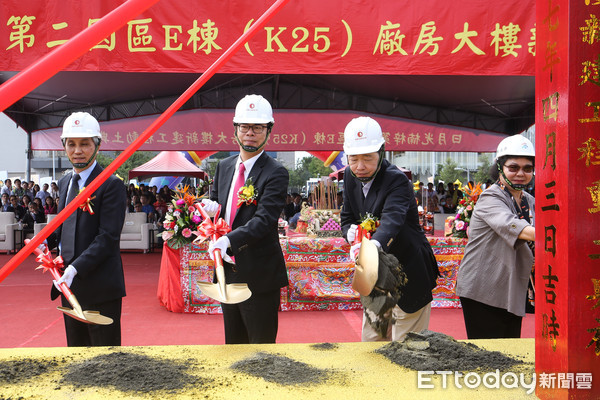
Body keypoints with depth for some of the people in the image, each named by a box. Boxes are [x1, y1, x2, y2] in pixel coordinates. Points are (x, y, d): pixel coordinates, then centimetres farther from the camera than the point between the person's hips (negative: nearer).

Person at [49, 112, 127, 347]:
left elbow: (108, 237, -17)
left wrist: (76, 268, -23)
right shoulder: (64, 183, 14)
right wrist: (45, 241, 1)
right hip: (69, 284, 7)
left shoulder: (111, 185, -11)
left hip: (100, 287, -7)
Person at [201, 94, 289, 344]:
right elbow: (214, 202, 17)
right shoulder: (224, 166, 9)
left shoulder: (276, 173, -13)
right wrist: (212, 208, -8)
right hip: (227, 270, 7)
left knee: (261, 345, 6)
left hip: (259, 275, -6)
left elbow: (264, 219, -23)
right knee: (232, 343, 20)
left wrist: (230, 240, -37)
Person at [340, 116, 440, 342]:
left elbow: (392, 218, -40)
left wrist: (373, 244, -61)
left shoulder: (397, 180, -22)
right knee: (371, 340, 16)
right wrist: (351, 230, -20)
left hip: (408, 274, -6)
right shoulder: (351, 179, 0)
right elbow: (346, 218, 6)